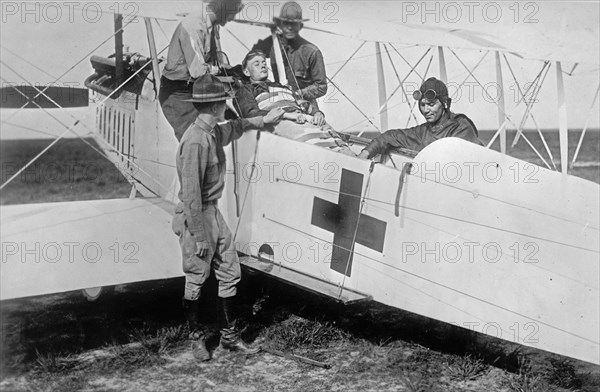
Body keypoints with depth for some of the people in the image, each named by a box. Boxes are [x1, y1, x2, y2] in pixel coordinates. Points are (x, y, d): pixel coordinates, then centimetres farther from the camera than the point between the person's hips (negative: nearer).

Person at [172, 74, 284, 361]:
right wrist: (199, 237, -20)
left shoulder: (215, 132, 6)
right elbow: (191, 194, -23)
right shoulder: (195, 141, -22)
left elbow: (236, 127, 33)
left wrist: (263, 120, 42)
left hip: (213, 212, 9)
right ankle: (197, 338, 25)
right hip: (195, 217, -9)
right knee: (196, 281, 6)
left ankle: (230, 336, 24)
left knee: (230, 274, 11)